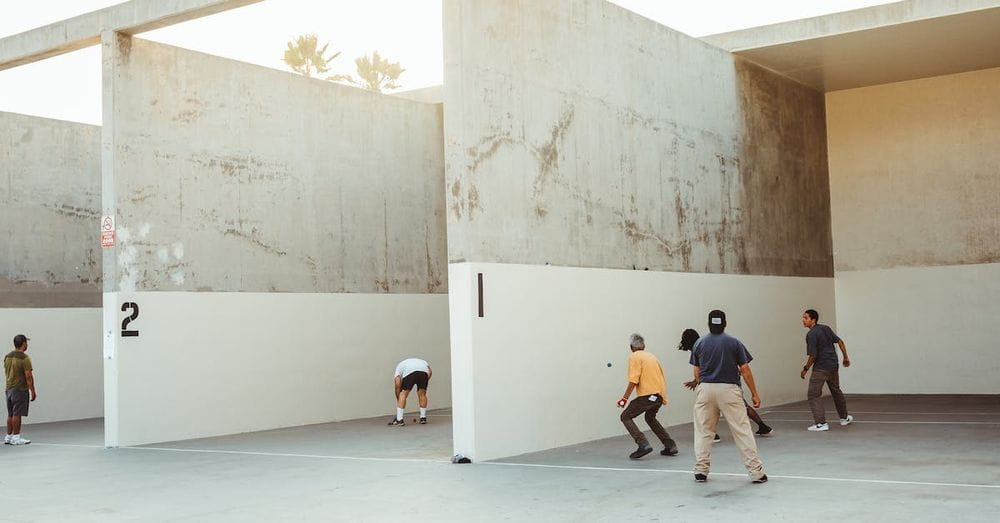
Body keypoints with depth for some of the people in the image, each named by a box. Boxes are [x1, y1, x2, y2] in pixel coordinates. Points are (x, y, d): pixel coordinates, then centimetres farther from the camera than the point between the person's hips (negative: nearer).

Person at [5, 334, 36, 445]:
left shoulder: (7, 357, 9)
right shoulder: (25, 358, -14)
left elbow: (6, 372, 18)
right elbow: (28, 376, -16)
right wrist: (33, 391, -12)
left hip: (9, 389, 7)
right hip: (20, 389, -7)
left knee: (10, 414, 13)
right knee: (17, 414, -4)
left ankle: (8, 436, 16)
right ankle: (16, 437, -1)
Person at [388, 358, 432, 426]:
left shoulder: (399, 366, 34)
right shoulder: (422, 361, 43)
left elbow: (398, 385, 19)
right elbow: (430, 371, 23)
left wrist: (398, 399, 25)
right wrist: (424, 384, 25)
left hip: (409, 371, -3)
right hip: (424, 371, 3)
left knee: (403, 394, 11)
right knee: (422, 394, 22)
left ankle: (399, 420, 6)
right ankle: (423, 418, 24)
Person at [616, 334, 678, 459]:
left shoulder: (634, 357, -3)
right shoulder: (651, 356, 20)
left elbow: (633, 380, -14)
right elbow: (662, 377, 23)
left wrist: (625, 398, -11)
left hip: (648, 394, -8)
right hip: (659, 394, 8)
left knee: (626, 416, 0)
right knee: (650, 417, 29)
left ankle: (643, 444, -16)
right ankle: (670, 446, 22)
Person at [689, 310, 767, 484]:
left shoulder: (699, 343, 6)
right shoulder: (734, 342, 1)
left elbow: (696, 372, 7)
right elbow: (745, 370, -1)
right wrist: (754, 394, 4)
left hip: (705, 389, 2)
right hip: (729, 390, -2)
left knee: (703, 431, 11)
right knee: (742, 431, 0)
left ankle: (700, 471, 12)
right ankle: (756, 472, 0)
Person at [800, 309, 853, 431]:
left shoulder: (811, 335, -15)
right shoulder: (826, 328, 9)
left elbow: (813, 356, -18)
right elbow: (840, 341, 10)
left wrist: (805, 369, -6)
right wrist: (846, 357, 17)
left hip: (820, 368, -8)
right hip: (834, 365, 9)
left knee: (813, 394, -5)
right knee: (836, 391, 24)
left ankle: (821, 423, -13)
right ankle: (844, 418, 37)